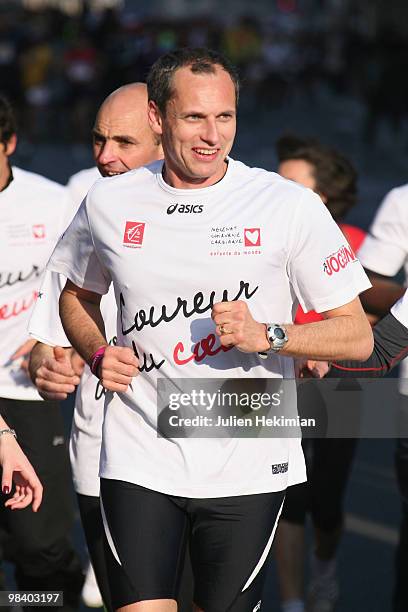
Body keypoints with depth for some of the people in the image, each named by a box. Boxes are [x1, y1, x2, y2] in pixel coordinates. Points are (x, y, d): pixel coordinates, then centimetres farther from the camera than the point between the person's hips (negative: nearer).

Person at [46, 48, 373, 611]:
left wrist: (266, 335, -19)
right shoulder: (109, 202, 3)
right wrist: (99, 354, 1)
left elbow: (357, 336, -3)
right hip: (141, 459, 1)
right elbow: (78, 296, 22)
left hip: (247, 467, -1)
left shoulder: (290, 206, -6)